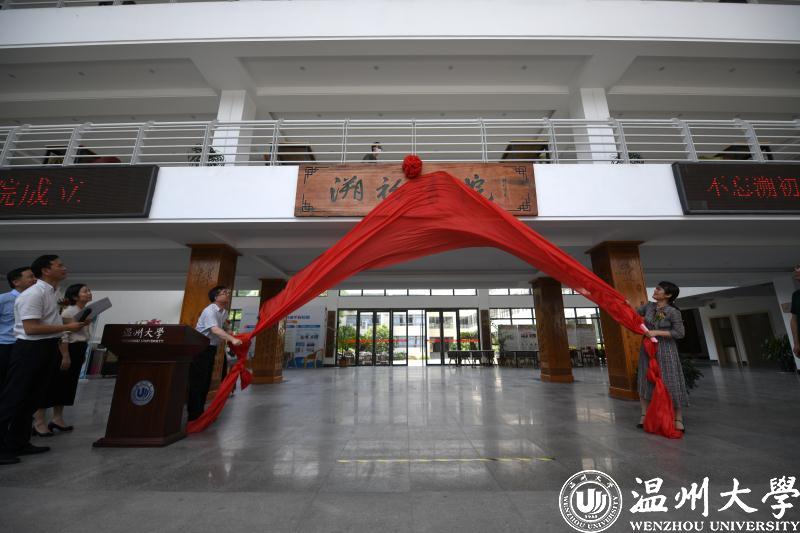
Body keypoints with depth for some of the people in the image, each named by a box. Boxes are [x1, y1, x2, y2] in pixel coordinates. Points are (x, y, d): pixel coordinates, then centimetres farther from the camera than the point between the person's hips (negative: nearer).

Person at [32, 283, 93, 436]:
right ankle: (39, 422, 5)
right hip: (68, 350, -9)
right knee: (54, 384, -3)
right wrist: (65, 356, -22)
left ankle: (58, 419, 22)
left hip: (78, 350, 9)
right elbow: (63, 335, -20)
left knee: (68, 385, 13)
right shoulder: (69, 312, -15)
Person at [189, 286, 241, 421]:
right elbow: (215, 330, -36)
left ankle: (199, 412, 23)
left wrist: (235, 337, 7)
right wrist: (232, 339, -47)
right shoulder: (210, 311, -21)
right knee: (197, 382, -4)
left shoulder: (224, 312, 6)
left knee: (206, 381, 13)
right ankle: (193, 415, 4)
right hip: (200, 348, -9)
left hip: (211, 348, 9)